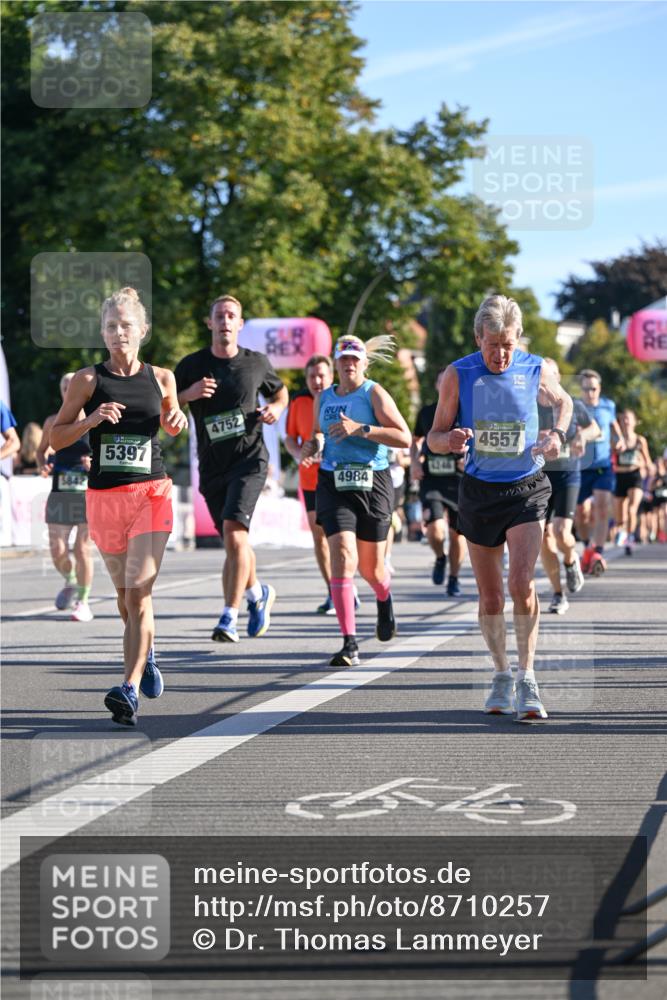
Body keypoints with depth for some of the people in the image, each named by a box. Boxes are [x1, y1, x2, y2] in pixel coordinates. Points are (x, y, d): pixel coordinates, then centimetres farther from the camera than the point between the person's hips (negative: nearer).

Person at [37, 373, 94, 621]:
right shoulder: (53, 422, 6)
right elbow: (42, 449, 20)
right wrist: (42, 465, 0)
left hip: (90, 493, -2)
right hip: (60, 495, 3)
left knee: (83, 549, -7)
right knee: (58, 551, -2)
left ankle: (83, 602, 7)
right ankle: (70, 582, 31)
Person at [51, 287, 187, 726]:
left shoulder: (161, 378, 4)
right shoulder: (87, 380, 1)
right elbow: (57, 437, 3)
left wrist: (178, 421, 0)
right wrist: (91, 420, -14)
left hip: (151, 494, -1)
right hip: (104, 496, 1)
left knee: (139, 592, -15)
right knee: (125, 595, 13)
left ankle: (130, 690, -21)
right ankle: (146, 654, 43)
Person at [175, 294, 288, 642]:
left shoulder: (257, 363, 2)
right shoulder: (192, 365, 0)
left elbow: (279, 392, 21)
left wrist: (275, 409, -1)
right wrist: (188, 394, -15)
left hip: (250, 461, -3)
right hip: (212, 467, 3)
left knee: (233, 530, -21)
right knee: (234, 542, 11)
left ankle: (229, 617, -20)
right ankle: (258, 593, 41)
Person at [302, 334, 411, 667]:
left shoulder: (374, 393, -4)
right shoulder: (324, 398, 10)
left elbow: (404, 438, -12)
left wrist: (360, 429, -21)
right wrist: (313, 445, 3)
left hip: (372, 483, -2)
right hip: (333, 484, 2)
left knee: (371, 567, 9)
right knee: (343, 558, -17)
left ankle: (384, 597, 49)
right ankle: (349, 643, -18)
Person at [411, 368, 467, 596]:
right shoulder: (427, 412, 9)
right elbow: (415, 440, 23)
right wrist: (414, 462, 5)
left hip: (460, 480, 0)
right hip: (431, 479, 0)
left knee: (458, 533, 6)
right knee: (435, 528, -19)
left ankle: (454, 578, 26)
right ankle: (440, 558, 13)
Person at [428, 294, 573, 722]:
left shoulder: (536, 370, -5)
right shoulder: (458, 375, -7)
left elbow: (562, 402, 18)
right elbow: (434, 439, -1)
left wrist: (558, 434, -3)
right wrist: (451, 439, -24)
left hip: (527, 490, -1)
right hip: (480, 491, 1)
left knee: (522, 583, -17)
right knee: (490, 595, 7)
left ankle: (527, 679, -9)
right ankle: (502, 675, 25)